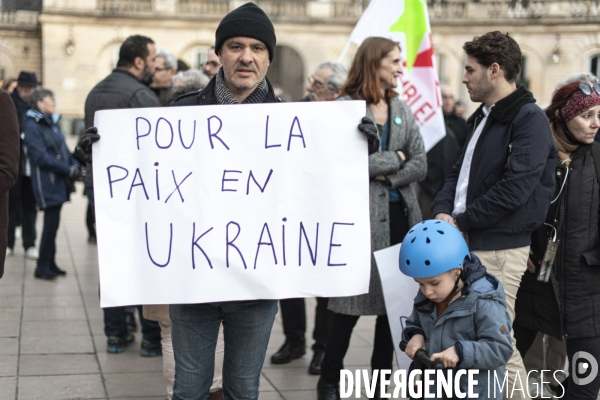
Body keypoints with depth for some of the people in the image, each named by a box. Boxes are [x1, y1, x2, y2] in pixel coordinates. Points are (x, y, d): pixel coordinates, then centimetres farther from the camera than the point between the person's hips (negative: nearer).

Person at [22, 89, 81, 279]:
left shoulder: (51, 124, 15)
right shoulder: (32, 126, -11)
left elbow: (63, 149, 17)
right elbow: (41, 157, -18)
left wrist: (75, 166, -2)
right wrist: (69, 170, -18)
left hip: (59, 182, 8)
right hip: (47, 183, -8)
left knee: (52, 224, 12)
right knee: (51, 224, -6)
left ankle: (50, 264, 20)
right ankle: (43, 267, 4)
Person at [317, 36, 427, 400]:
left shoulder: (402, 110, 12)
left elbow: (420, 165, 5)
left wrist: (386, 177, -11)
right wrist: (394, 158, -8)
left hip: (400, 216, 6)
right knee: (353, 303, -1)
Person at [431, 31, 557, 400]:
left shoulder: (529, 119, -13)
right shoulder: (483, 117, 16)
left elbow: (514, 189, -22)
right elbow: (460, 173, 19)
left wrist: (461, 221, -14)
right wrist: (443, 212, -1)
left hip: (499, 249, -9)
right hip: (467, 243, 9)